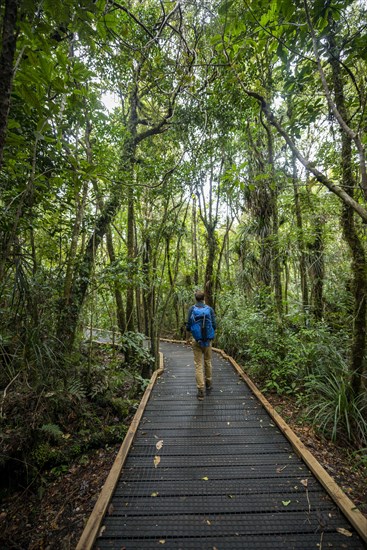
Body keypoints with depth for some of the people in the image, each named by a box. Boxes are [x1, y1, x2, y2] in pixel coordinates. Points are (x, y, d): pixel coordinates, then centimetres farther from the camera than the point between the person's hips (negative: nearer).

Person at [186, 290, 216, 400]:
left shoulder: (192, 309, -8)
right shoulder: (210, 309, -6)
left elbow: (188, 327, -7)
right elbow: (214, 326, -5)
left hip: (196, 340, -1)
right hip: (207, 340, 2)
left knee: (198, 364, 4)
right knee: (208, 362, 20)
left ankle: (201, 390, 3)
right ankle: (208, 383, 35)